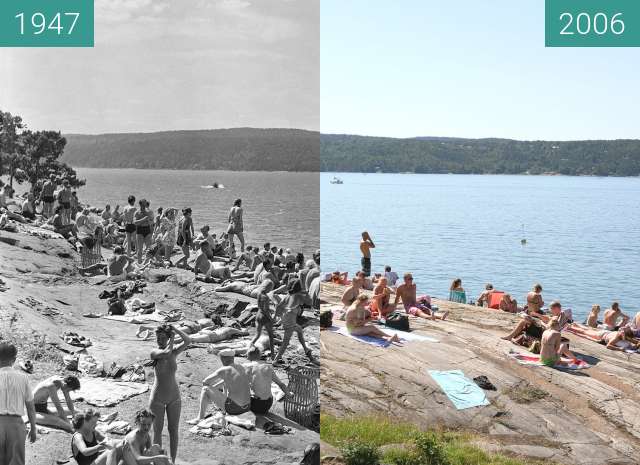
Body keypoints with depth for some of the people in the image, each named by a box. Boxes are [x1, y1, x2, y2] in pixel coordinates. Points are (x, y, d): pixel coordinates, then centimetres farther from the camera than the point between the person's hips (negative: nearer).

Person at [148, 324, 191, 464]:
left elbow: (188, 340, -17)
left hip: (174, 397, 3)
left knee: (174, 430, 8)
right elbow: (166, 352, -31)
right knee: (158, 430, 6)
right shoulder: (154, 353, -11)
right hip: (158, 398, -3)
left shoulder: (174, 351, -2)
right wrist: (172, 338, -17)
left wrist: (174, 329, -17)